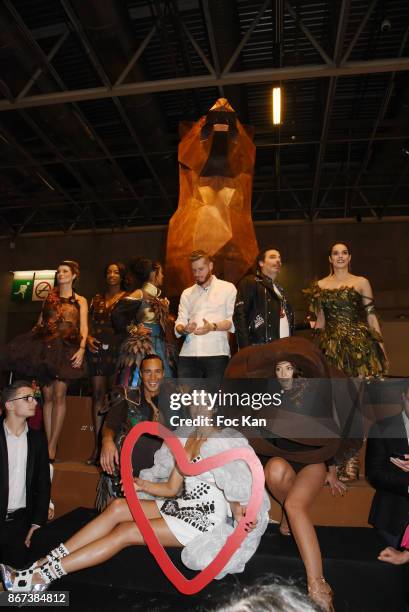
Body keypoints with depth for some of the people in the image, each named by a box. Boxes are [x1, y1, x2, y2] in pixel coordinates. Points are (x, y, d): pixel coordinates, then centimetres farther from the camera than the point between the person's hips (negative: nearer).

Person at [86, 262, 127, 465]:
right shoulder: (97, 299, 19)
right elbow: (90, 323, 17)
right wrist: (88, 338, -1)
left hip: (117, 350, -4)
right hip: (97, 349, 4)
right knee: (98, 394, 2)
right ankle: (97, 446, 7)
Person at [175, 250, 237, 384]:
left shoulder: (227, 288, 9)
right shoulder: (187, 293, 21)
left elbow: (233, 321, -2)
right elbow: (179, 324, 13)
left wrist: (213, 327, -19)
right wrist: (184, 329, -11)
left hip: (216, 353, -3)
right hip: (188, 354, 3)